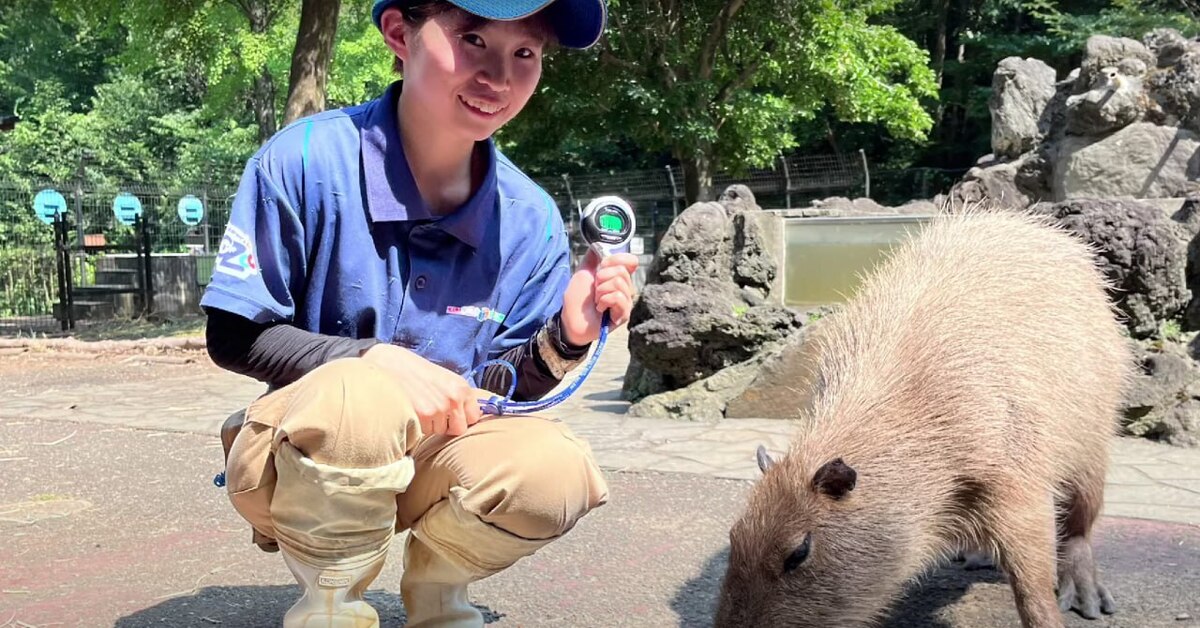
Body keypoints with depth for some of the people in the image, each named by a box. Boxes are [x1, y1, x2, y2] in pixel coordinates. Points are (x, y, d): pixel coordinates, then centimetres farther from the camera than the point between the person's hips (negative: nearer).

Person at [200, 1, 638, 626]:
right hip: (294, 456, -3)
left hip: (427, 456, 3)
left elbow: (507, 388, 0)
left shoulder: (530, 219, -8)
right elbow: (233, 338, -14)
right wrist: (378, 361, -26)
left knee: (555, 473, -25)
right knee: (361, 396, -36)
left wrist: (564, 338, -21)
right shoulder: (307, 159, -18)